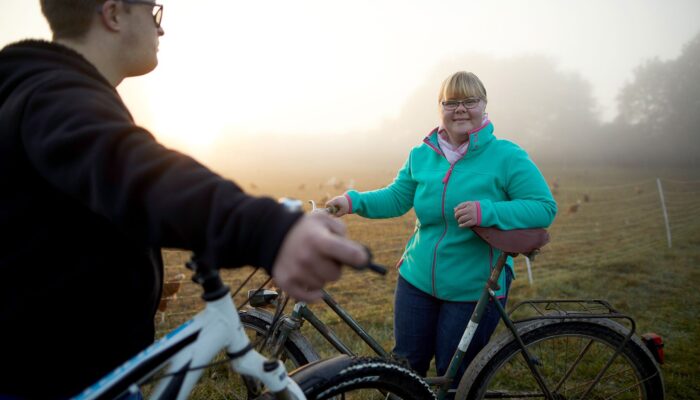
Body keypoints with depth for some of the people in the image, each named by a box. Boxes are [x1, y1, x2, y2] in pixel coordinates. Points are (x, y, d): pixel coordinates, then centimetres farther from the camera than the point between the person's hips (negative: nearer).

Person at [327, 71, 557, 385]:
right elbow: (396, 198, 7)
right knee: (406, 365, 15)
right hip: (417, 279, 4)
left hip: (473, 290, -3)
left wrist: (487, 211, -29)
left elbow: (544, 208, -14)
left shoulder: (507, 156, -10)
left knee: (453, 376, 12)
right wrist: (353, 201, -10)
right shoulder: (421, 155, 4)